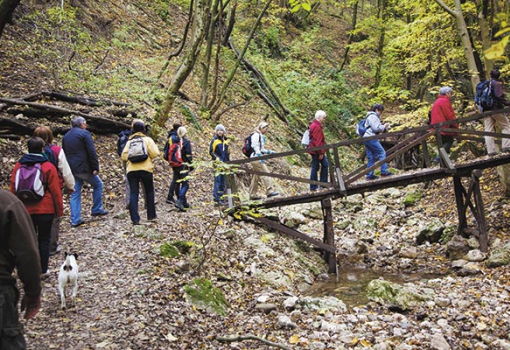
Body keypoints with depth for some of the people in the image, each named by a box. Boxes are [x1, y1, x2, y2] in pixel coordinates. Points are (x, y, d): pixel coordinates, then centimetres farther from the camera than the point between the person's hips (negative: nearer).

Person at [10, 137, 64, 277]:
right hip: (45, 210, -3)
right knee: (44, 240, 8)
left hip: (24, 210, 3)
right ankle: (43, 270, 13)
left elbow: (13, 189, 7)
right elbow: (55, 191, -9)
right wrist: (59, 210, -1)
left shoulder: (18, 166, 2)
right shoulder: (48, 167, -10)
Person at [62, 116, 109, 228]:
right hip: (84, 168, -7)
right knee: (98, 185, 14)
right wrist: (95, 168, -13)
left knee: (75, 194, 7)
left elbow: (64, 153, 21)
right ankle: (97, 209, 16)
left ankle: (75, 220, 6)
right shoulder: (84, 133, -6)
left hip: (71, 169, 7)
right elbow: (92, 152, -13)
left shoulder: (66, 136, 17)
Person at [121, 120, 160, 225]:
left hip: (131, 170, 2)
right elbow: (155, 153, -8)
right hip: (145, 169, -2)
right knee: (149, 192, 13)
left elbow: (124, 156, 6)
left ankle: (135, 218, -7)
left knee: (133, 193, 0)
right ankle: (151, 215, 18)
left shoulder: (129, 141, 13)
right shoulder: (147, 139, 2)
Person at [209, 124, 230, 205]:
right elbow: (211, 151, -5)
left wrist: (228, 160, 15)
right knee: (217, 179, -10)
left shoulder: (226, 140, 15)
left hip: (225, 163, 6)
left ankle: (222, 197, 16)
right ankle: (216, 198, -8)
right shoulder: (214, 140, -2)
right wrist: (216, 159, -14)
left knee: (223, 181, 9)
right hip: (217, 163, -6)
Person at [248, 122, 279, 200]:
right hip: (256, 158, -10)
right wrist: (260, 156, -26)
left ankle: (252, 195, 13)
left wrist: (268, 152, 19)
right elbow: (255, 147, -17)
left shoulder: (261, 136, 23)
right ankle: (269, 191, -21)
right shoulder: (256, 135, -6)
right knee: (265, 173, -16)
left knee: (257, 176, 10)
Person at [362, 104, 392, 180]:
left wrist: (385, 128, 14)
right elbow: (376, 128, -16)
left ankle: (369, 175, 7)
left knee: (371, 158, 8)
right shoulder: (373, 116, -8)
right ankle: (384, 172, -6)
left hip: (366, 139, 10)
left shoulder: (373, 116, 25)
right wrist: (384, 126, -2)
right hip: (371, 138, -10)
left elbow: (376, 129, 26)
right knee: (382, 153, -6)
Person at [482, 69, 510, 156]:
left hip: (486, 110, 6)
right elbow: (499, 96, -18)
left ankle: (490, 150, -1)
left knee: (488, 130, 3)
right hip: (496, 109, -6)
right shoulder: (497, 84, -6)